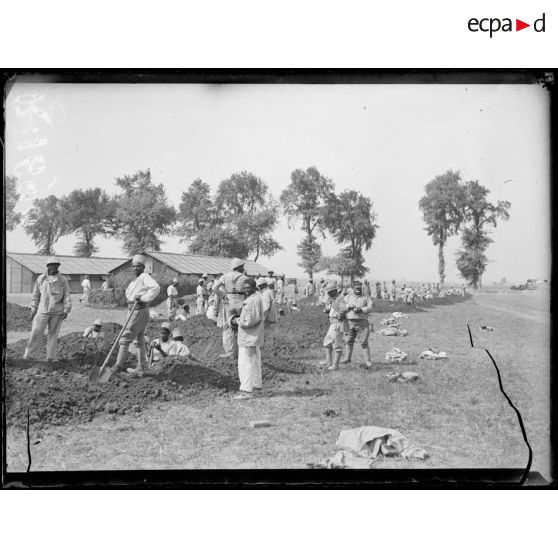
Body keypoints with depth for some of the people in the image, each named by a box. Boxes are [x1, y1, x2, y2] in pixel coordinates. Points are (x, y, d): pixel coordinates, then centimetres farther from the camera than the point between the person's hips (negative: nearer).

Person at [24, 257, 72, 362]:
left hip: (57, 312, 0)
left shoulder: (63, 280, 3)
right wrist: (33, 309, 6)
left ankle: (51, 357, 14)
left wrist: (66, 310, -4)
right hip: (42, 310, 0)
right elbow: (35, 294, 9)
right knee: (36, 333, -1)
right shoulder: (41, 278, 4)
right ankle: (28, 356, 7)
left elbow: (67, 296, 3)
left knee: (53, 334, 5)